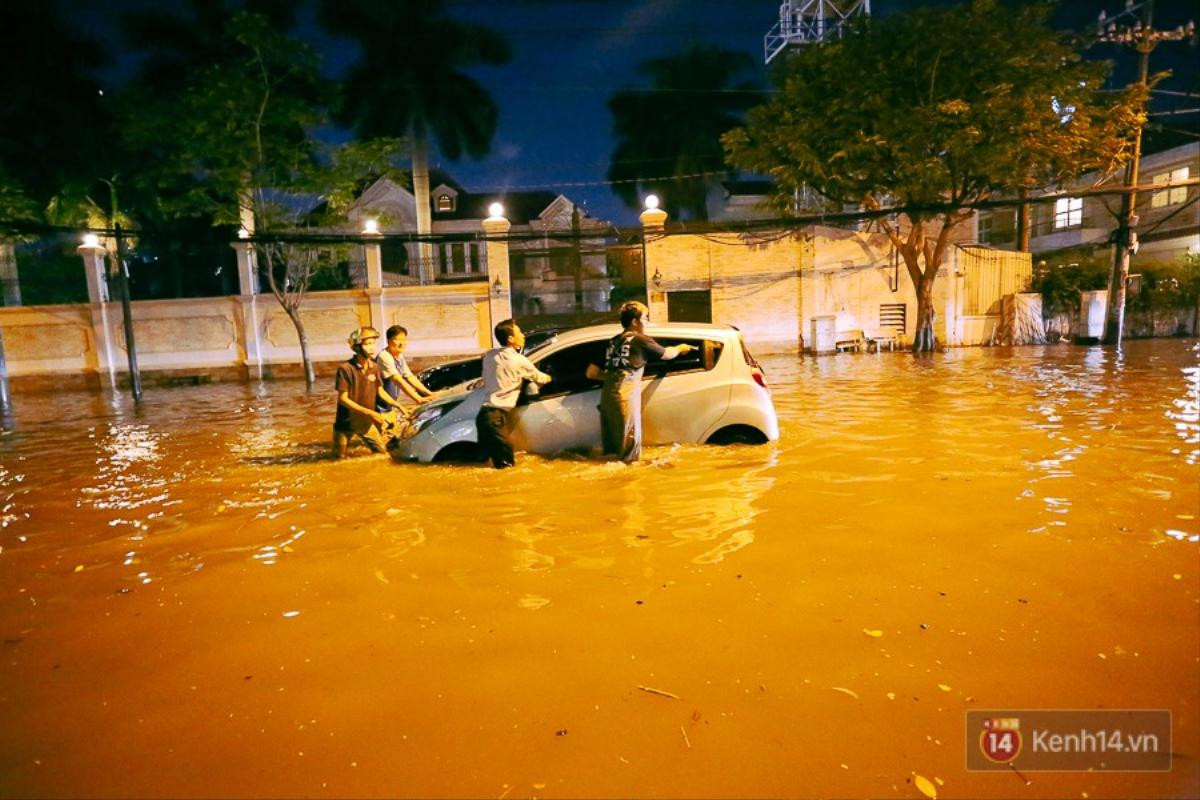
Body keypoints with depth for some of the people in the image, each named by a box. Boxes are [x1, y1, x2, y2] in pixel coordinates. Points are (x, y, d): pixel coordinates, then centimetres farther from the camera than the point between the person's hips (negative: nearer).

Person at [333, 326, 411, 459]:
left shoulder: (374, 367, -4)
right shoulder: (345, 368, -21)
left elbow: (381, 392, 7)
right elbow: (343, 399, -21)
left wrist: (398, 406, -5)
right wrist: (369, 412, -26)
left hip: (366, 422, 5)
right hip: (346, 422, -4)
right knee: (340, 458, 9)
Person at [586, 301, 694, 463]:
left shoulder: (612, 342, 17)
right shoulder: (641, 340, 1)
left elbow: (591, 372, 15)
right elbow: (666, 354, 16)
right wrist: (680, 348, 36)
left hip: (606, 395, 7)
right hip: (626, 396, -7)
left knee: (611, 447, 15)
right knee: (630, 441, 1)